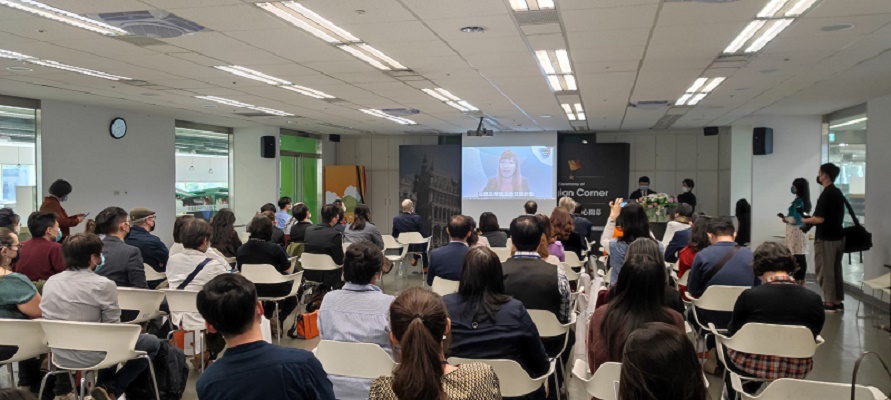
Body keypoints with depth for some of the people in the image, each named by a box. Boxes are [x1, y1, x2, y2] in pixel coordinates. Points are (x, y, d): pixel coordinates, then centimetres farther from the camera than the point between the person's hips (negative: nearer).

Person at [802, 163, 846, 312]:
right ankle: (838, 301, 17)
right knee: (836, 270, 13)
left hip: (826, 238, -9)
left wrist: (805, 220, -5)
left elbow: (820, 219, -22)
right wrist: (810, 220, 15)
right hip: (838, 236, 9)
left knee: (824, 271, 0)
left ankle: (829, 302, 3)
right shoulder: (838, 193, 10)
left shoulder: (826, 194, -18)